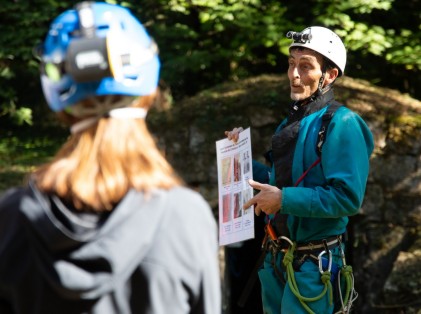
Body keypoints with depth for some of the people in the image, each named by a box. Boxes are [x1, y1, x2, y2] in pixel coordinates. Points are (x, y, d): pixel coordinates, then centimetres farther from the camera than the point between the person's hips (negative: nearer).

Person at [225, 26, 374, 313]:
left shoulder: (341, 123, -15)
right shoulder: (290, 123, 12)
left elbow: (348, 196, -23)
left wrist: (284, 200, -23)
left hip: (313, 264, -8)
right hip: (276, 258, 8)